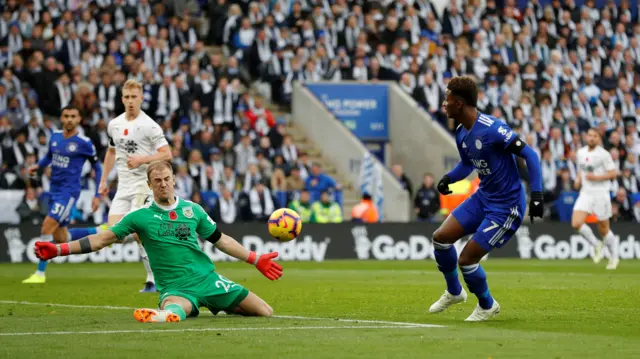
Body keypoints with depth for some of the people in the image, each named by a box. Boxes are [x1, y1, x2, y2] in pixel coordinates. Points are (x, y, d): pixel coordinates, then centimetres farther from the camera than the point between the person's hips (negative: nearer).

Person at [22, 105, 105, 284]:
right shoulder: (55, 137, 6)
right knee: (60, 238, 12)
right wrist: (38, 166, 3)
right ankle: (100, 232, 32)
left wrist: (98, 195, -3)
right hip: (54, 190, 7)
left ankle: (40, 274, -8)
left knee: (46, 228, -17)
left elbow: (97, 167, -1)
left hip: (68, 192, -7)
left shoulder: (84, 143, -10)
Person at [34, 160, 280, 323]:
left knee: (265, 313, 4)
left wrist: (256, 260, 16)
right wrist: (59, 250, -8)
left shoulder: (192, 210, 9)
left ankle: (215, 306, 26)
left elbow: (221, 240, 18)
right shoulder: (140, 216, 1)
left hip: (207, 278, 6)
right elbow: (102, 239, 1)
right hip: (176, 287, -6)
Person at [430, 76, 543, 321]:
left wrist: (536, 195, -27)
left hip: (506, 206, -8)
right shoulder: (461, 133, 3)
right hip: (482, 198, 8)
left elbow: (529, 155, -21)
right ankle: (454, 292, 26)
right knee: (441, 237, 2)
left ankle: (487, 306, 20)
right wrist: (448, 179, 2)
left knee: (466, 259, -8)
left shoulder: (492, 129, -24)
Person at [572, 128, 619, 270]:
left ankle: (614, 257, 25)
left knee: (604, 230, 3)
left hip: (600, 194, -5)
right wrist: (578, 180, 3)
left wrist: (596, 177, -19)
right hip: (585, 194, 5)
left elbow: (613, 173, -8)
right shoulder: (581, 153, 9)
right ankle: (596, 245, 9)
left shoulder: (604, 154, -9)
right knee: (576, 223, -15)